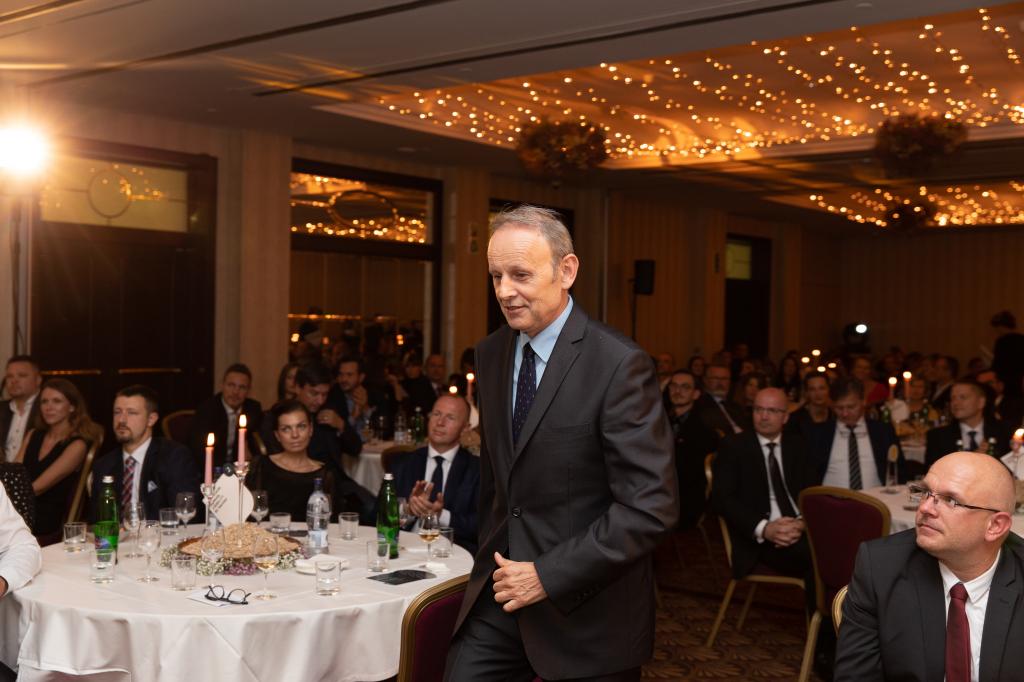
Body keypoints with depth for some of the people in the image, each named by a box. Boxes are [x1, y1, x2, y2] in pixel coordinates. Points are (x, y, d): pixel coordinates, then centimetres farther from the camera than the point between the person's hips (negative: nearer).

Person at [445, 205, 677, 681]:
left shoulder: (619, 365, -17)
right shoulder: (490, 354, 4)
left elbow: (651, 507, -20)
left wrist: (549, 575, -19)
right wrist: (491, 559, 14)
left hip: (587, 611, -5)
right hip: (503, 590, 5)